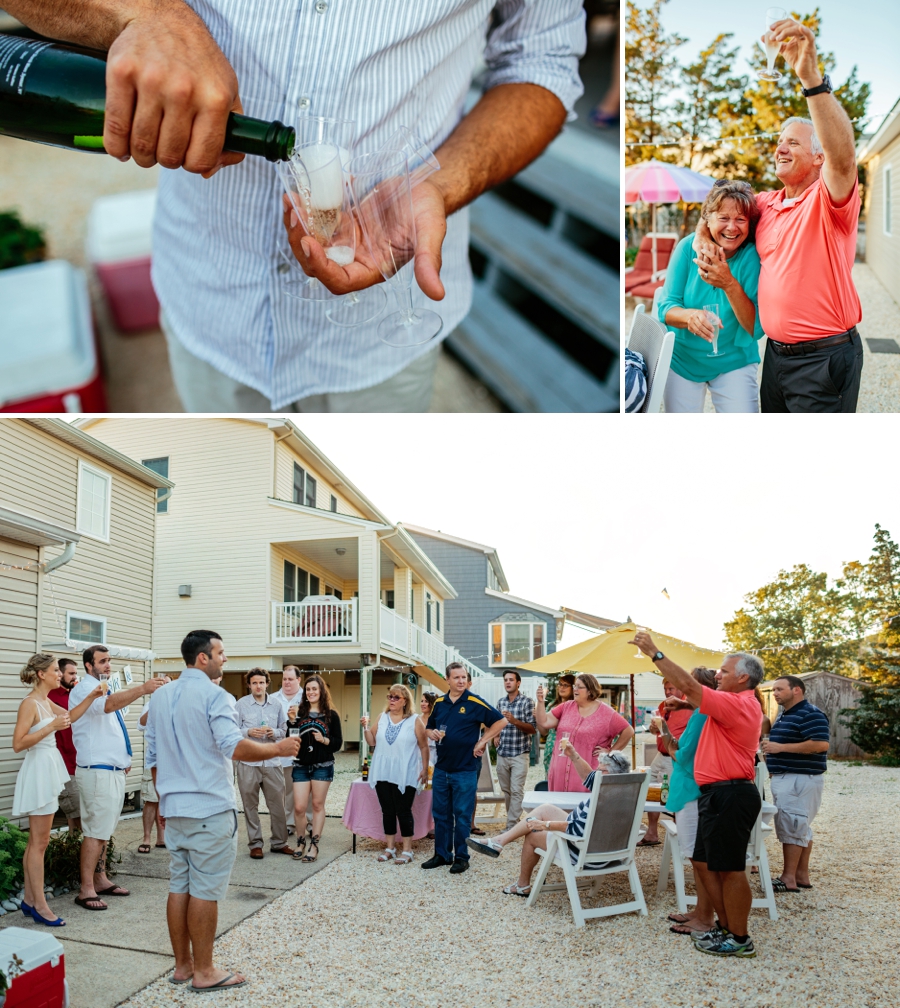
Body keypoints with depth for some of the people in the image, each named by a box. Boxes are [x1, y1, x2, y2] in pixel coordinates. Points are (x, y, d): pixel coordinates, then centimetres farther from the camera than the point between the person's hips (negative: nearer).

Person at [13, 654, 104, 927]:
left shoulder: (47, 703, 11)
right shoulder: (29, 704, -14)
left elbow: (70, 716, 25)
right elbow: (18, 744, -20)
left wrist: (91, 697, 11)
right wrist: (51, 727, -24)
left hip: (49, 770, 10)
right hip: (38, 770, -10)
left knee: (35, 841, 12)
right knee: (39, 842, -6)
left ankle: (29, 900, 18)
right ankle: (40, 906, -2)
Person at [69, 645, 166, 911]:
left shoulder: (105, 689, 17)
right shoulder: (84, 689, -12)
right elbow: (109, 704, -34)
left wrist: (124, 758, 15)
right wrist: (142, 689, -47)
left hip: (114, 771, 9)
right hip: (97, 772, -9)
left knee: (104, 829, 14)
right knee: (95, 831, -8)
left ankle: (101, 881, 21)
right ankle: (86, 890, -4)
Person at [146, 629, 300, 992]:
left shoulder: (161, 696, 12)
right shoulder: (213, 694, -13)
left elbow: (152, 756, 17)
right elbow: (234, 747, -24)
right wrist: (278, 748, -11)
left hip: (174, 808, 8)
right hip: (209, 809, -8)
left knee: (179, 886, 11)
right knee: (205, 890, -1)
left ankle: (183, 965, 19)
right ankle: (203, 972, 7)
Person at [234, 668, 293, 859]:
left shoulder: (276, 705, 9)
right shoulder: (240, 705, 0)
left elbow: (284, 730, 12)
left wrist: (274, 732, -8)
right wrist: (249, 732, -18)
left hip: (272, 761, 2)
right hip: (248, 762, -2)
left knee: (277, 803, 5)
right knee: (250, 805, 3)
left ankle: (279, 842, 16)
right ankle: (255, 844, 13)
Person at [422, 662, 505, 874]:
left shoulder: (475, 703, -7)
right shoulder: (439, 703, 7)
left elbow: (500, 721, -6)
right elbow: (429, 728, 19)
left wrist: (482, 742, -9)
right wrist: (433, 734, -5)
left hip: (465, 770, -5)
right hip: (441, 768, 5)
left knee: (462, 815, 1)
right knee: (440, 814, 11)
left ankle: (461, 857, 11)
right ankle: (441, 854, 21)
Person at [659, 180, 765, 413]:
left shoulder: (754, 257, -15)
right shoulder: (688, 247, -11)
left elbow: (757, 329, -20)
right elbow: (666, 308, -11)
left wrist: (730, 284, -35)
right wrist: (690, 315, -35)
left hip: (734, 362, -1)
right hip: (683, 359, 1)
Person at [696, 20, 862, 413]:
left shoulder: (829, 200, -9)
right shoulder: (766, 203, 12)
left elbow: (843, 152, -30)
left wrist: (811, 76, -40)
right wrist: (704, 235, 5)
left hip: (824, 358, -7)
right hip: (776, 350, 7)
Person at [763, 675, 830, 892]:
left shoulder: (810, 714, -14)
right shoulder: (784, 715, 17)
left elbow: (821, 744, -26)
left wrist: (781, 747, -24)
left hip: (800, 780, -10)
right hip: (784, 778, 10)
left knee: (791, 827, -9)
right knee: (799, 828, 12)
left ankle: (789, 879, -7)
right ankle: (802, 875, 17)